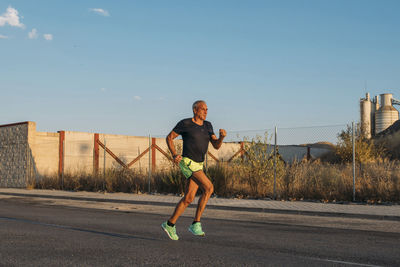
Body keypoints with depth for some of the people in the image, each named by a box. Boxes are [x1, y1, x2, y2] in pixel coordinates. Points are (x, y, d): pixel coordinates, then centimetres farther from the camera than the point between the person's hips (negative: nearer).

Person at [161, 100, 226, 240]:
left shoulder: (207, 125, 11)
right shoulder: (185, 123, -7)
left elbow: (217, 146, 6)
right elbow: (169, 138, 1)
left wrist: (222, 136, -15)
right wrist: (174, 155, -13)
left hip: (198, 165, 8)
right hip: (187, 162, -8)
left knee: (188, 198, 6)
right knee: (209, 188, -21)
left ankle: (169, 224, 20)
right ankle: (196, 224, -14)